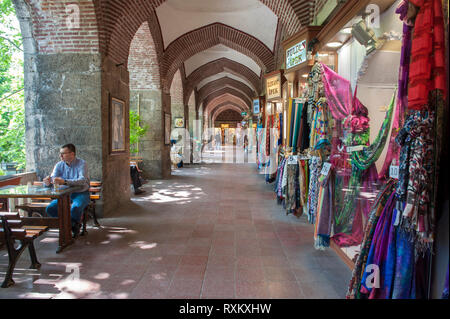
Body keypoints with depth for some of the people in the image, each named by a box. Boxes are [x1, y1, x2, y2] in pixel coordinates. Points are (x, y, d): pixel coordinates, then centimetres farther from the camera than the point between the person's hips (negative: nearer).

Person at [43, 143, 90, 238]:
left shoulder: (81, 164, -14)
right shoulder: (59, 165, 3)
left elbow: (82, 180, -30)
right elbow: (52, 179, -1)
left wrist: (64, 182, -43)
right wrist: (47, 182, -28)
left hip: (81, 193, -5)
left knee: (75, 208, -34)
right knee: (50, 209, -16)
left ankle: (75, 226, -2)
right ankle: (68, 223, 5)